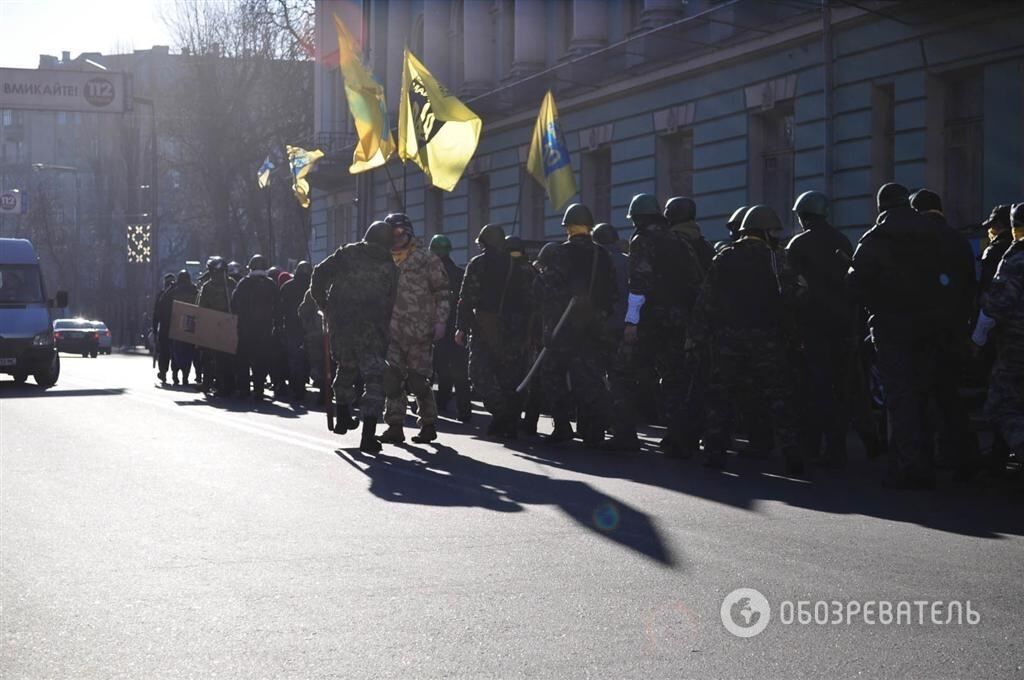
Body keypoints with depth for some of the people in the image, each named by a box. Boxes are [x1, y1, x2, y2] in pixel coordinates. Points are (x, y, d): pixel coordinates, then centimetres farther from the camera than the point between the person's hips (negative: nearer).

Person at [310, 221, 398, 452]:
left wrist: (322, 303, 9)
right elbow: (390, 302, 7)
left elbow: (320, 273, -2)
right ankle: (368, 435, -15)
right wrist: (384, 329, 16)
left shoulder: (347, 253, 3)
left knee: (346, 367, 26)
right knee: (374, 376, -2)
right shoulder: (389, 265, 5)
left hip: (339, 321, 2)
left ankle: (342, 417, 36)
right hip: (372, 327, -2)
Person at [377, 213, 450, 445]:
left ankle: (428, 424, 10)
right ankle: (395, 425, 4)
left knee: (418, 380, -3)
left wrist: (440, 321, -9)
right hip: (391, 331, 5)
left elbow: (442, 292, -1)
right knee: (391, 378, -1)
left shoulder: (426, 260, 0)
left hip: (419, 332, -5)